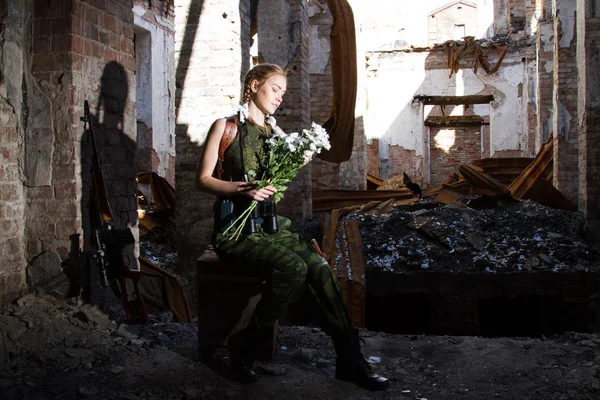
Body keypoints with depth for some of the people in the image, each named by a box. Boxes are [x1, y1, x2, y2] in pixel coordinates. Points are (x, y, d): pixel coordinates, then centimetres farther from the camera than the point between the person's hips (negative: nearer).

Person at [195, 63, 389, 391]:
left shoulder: (274, 132, 17)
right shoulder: (227, 126, 0)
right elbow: (203, 179, -5)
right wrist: (243, 188, -21)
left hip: (269, 224, 5)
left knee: (319, 267, -20)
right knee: (293, 269, -30)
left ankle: (350, 360, -15)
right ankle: (243, 347, -13)